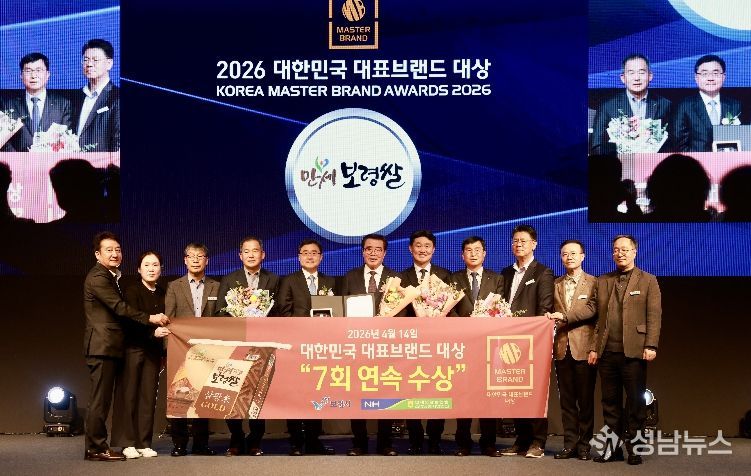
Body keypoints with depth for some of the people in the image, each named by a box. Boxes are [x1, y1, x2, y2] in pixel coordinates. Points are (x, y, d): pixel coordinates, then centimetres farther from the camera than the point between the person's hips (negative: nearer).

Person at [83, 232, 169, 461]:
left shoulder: (112, 277, 21)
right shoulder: (98, 278, -12)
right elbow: (119, 307, -18)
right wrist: (150, 318, -17)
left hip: (111, 347, 10)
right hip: (101, 346, -10)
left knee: (103, 399, 11)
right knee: (99, 399, -7)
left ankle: (97, 446, 15)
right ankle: (96, 448, -5)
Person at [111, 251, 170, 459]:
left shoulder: (162, 294, 10)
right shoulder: (132, 291, -5)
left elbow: (164, 322, 11)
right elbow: (131, 322, -15)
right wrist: (152, 331, -29)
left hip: (153, 350, 4)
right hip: (132, 348, -4)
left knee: (148, 396, 5)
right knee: (128, 395, 0)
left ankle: (144, 443, 10)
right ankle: (127, 443, 5)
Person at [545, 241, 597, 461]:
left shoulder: (593, 283, 1)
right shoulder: (555, 285, 13)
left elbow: (595, 314, -3)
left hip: (584, 349, -4)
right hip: (562, 348, 4)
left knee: (585, 399, 1)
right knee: (566, 399, 6)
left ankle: (584, 445, 8)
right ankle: (570, 443, 11)